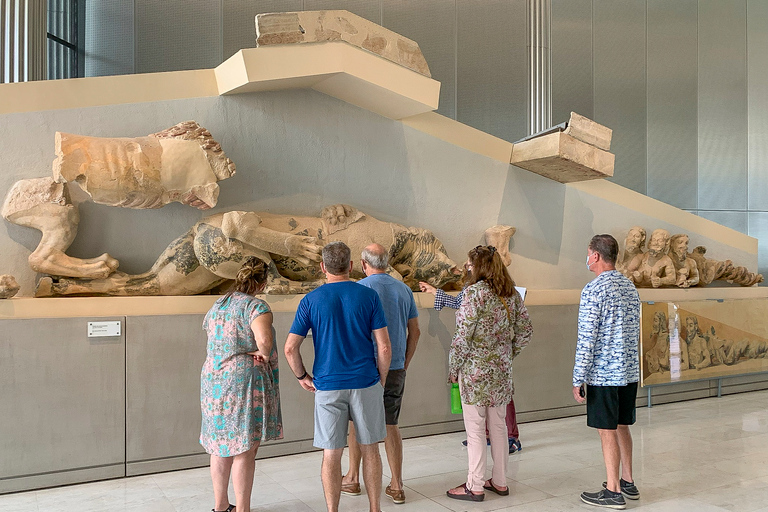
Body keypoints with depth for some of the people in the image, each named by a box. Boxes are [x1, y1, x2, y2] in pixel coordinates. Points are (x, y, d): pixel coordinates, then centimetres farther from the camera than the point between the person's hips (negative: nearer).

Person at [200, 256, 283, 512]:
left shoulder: (217, 306, 11)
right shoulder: (256, 307, -14)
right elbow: (264, 339, -31)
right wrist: (263, 354, -9)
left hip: (214, 380, 8)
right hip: (245, 381, -8)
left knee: (221, 446, 18)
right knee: (245, 449, 1)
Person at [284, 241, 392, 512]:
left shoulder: (311, 300, -2)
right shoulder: (368, 296, -3)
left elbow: (290, 348, -5)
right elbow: (384, 347, -6)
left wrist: (303, 377, 10)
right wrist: (381, 380, 8)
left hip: (328, 386, 0)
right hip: (366, 383, 1)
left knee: (331, 455, 8)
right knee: (370, 449, 14)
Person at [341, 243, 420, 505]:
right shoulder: (404, 290, 5)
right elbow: (415, 332, 8)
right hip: (395, 370, 4)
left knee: (357, 423, 14)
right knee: (391, 426, 11)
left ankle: (353, 479, 26)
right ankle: (396, 486, 12)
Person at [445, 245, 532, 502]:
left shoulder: (475, 291, -14)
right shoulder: (511, 293, 6)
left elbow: (464, 335, -16)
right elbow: (525, 330, 8)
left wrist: (453, 368, -7)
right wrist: (508, 355, 17)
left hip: (475, 369, -7)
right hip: (501, 369, 7)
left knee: (475, 430, 2)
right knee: (498, 425, 16)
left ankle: (475, 486, 11)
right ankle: (500, 481, 25)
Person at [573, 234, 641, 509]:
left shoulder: (593, 290, -16)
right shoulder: (630, 286, 9)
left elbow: (587, 338, -18)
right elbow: (635, 331, 16)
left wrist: (578, 379, -14)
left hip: (603, 373, -8)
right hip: (629, 372, 8)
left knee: (607, 431, 1)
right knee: (621, 426, 18)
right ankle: (628, 482, 28)